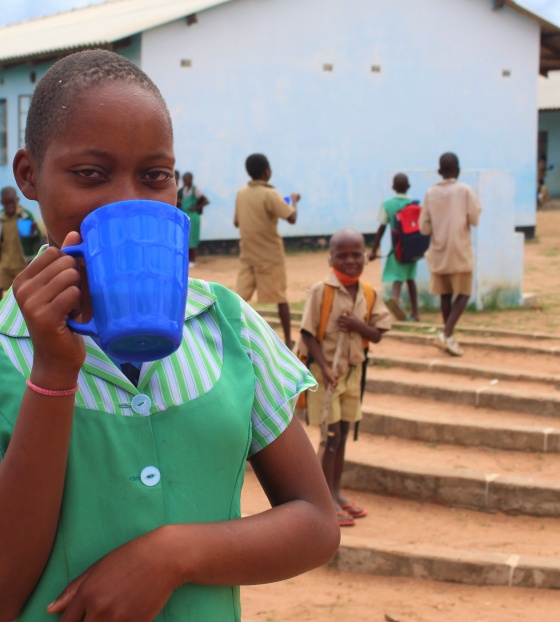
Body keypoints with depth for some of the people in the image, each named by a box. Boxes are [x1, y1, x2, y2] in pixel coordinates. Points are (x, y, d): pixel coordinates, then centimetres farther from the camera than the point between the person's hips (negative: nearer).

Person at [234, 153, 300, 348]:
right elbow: (292, 218, -21)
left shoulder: (241, 194, 4)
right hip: (270, 256, -5)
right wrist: (294, 200, -3)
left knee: (239, 297, 4)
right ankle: (288, 341, 10)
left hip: (247, 255, 5)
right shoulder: (269, 194, -16)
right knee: (281, 298, 5)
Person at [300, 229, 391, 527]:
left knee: (342, 434, 14)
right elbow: (309, 334, -13)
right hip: (324, 370, -5)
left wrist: (357, 325, -19)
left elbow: (377, 334, 2)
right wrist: (324, 368, -22)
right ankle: (327, 498, 5)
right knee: (332, 435, -3)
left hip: (352, 371, 5)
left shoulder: (369, 294, 2)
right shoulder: (320, 291, -13)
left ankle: (336, 491, 26)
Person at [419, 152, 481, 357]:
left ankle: (449, 336, 19)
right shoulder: (466, 191, -7)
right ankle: (447, 334, -15)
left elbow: (424, 228, 1)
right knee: (463, 293, 2)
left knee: (445, 294, 13)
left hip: (438, 252, 4)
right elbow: (475, 220, -11)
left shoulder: (430, 193, 2)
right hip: (460, 251, -4)